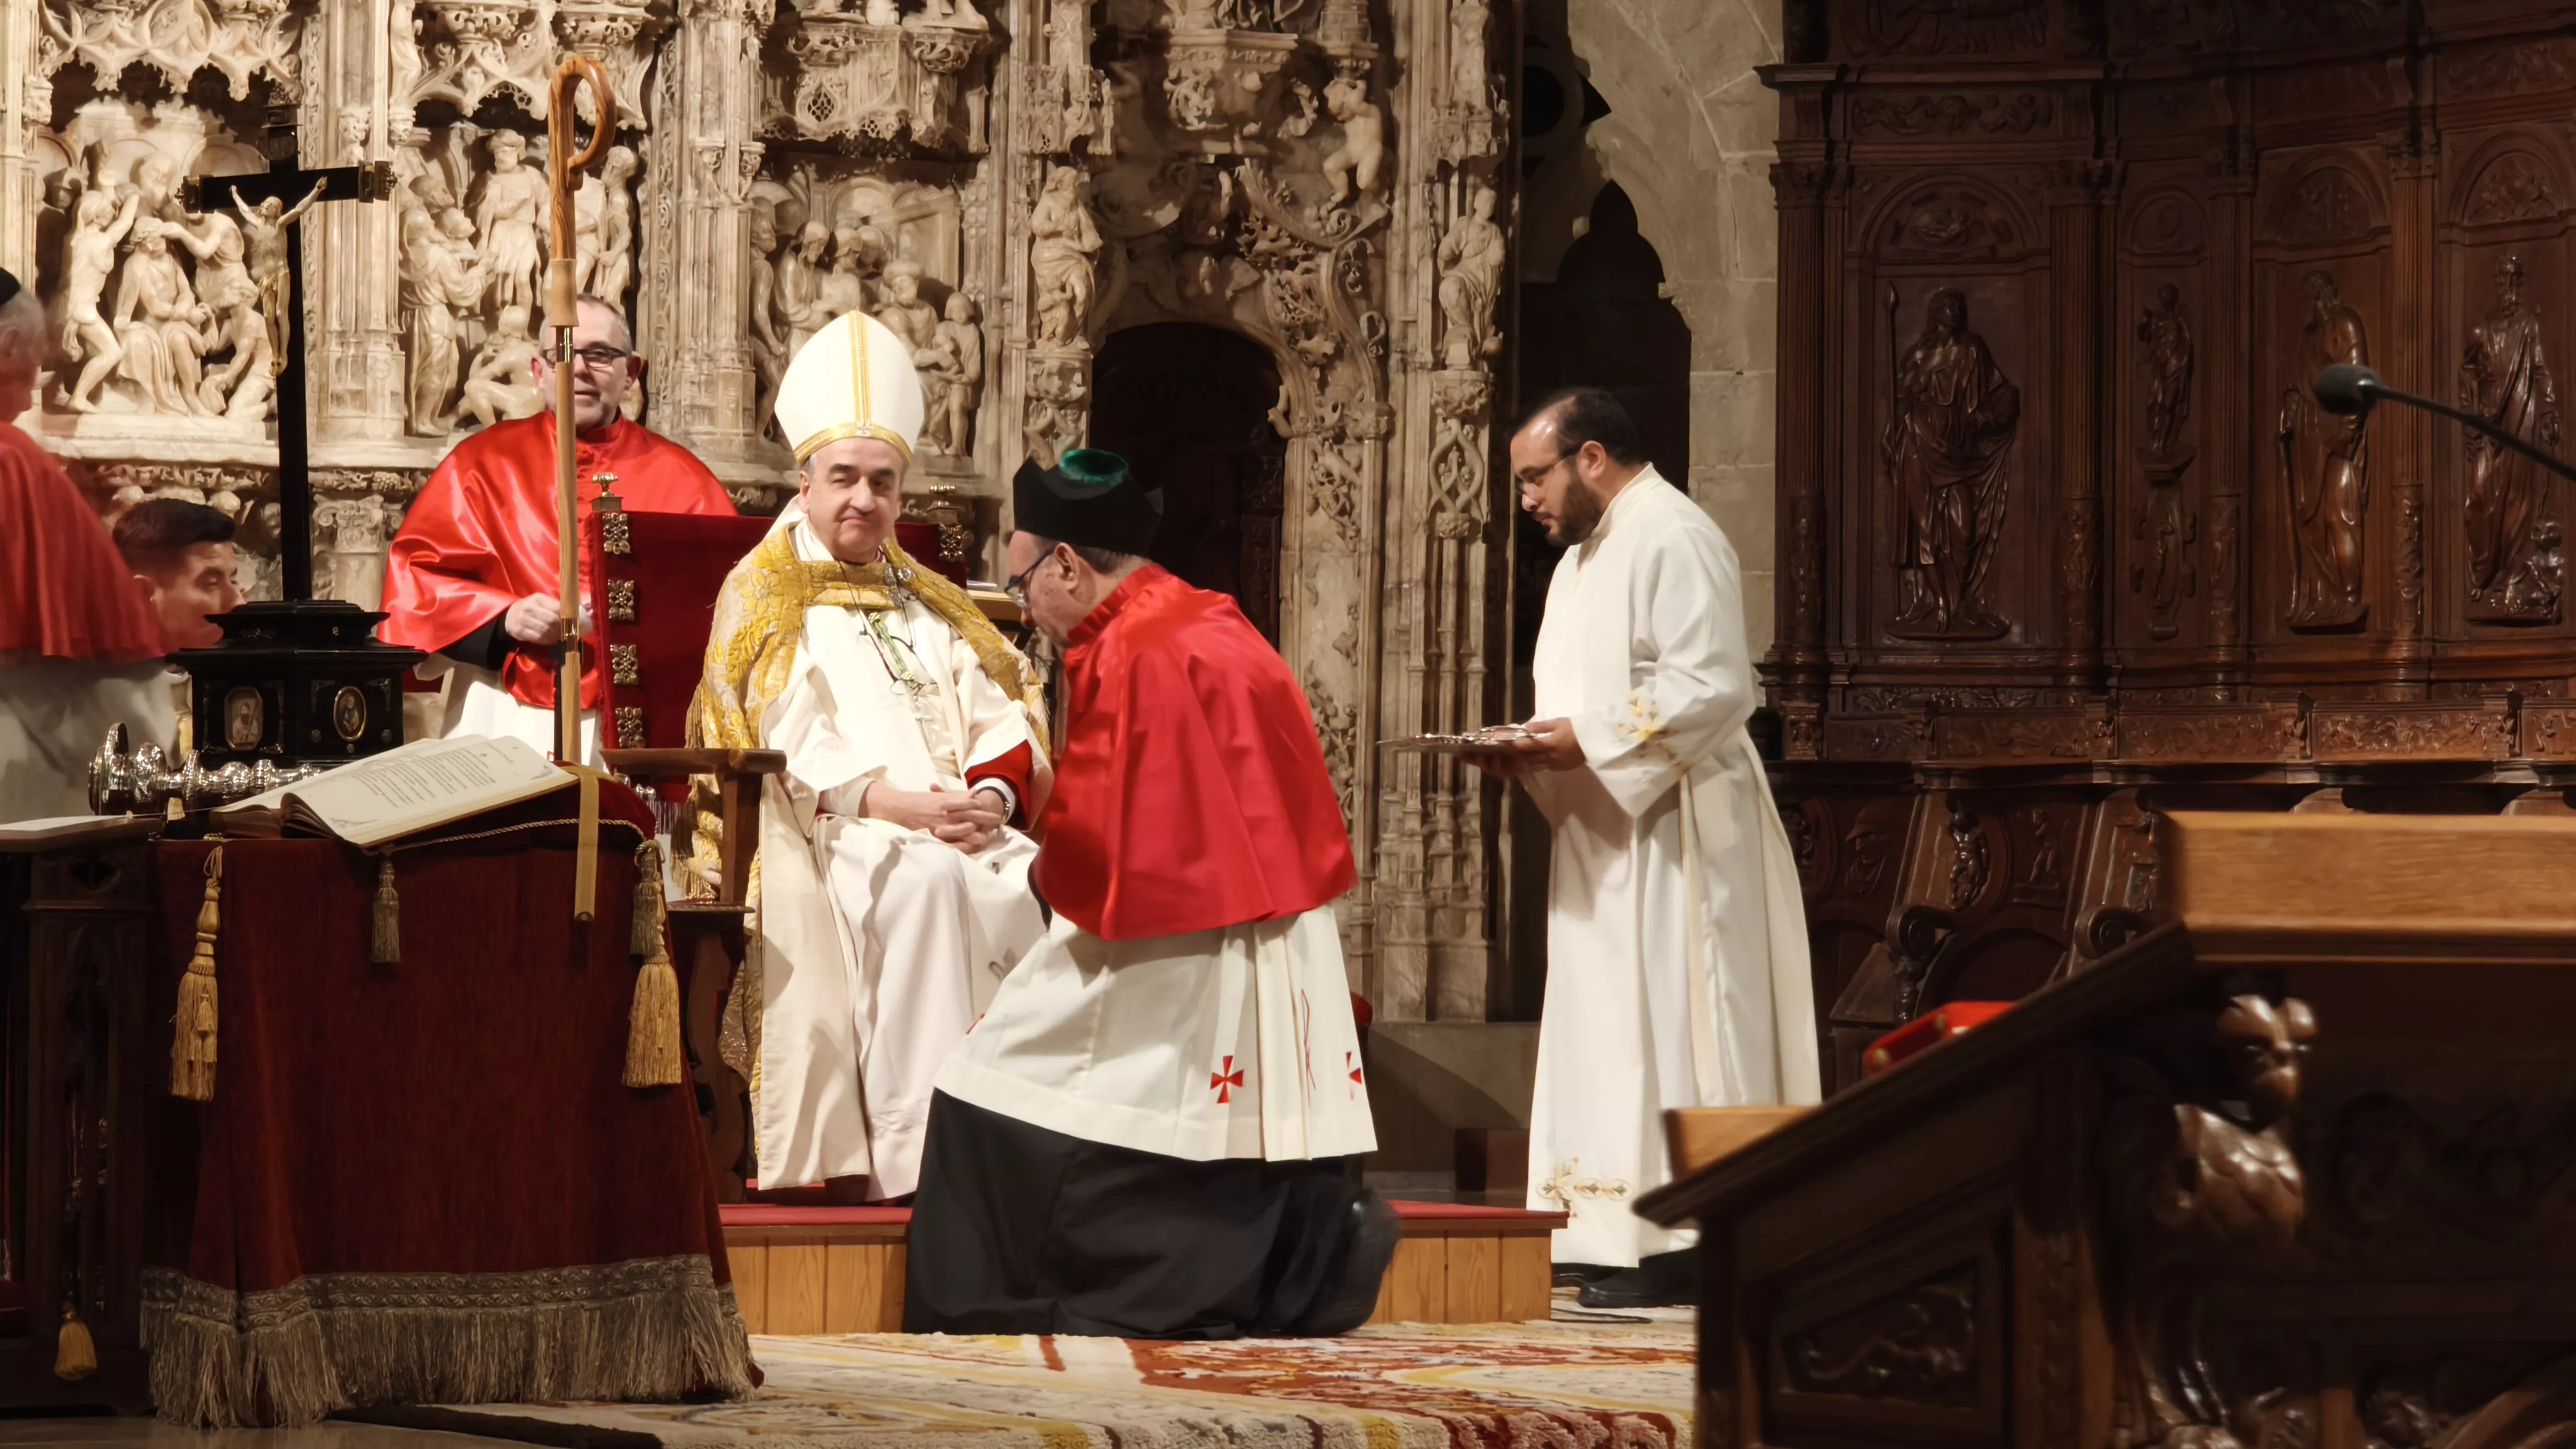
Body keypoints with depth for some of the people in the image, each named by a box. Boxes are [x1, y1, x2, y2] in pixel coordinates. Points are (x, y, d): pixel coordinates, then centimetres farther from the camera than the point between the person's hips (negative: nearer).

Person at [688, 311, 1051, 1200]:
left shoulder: (927, 602, 26)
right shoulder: (766, 594, 8)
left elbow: (998, 719, 15)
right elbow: (786, 739, -6)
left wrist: (992, 794, -8)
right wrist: (893, 803, -19)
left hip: (956, 825, 5)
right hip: (829, 833, -5)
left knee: (1034, 884, -27)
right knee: (926, 879, -37)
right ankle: (915, 1153, -41)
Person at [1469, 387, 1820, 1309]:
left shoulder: (1673, 539, -12)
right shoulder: (1587, 555, 20)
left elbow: (1714, 687, -21)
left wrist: (1592, 742, -21)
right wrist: (1535, 752, 5)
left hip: (1669, 836, -10)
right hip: (1606, 844, 10)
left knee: (1659, 1023, -11)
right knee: (1602, 1027, 8)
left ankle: (1675, 1245, -11)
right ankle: (1606, 1238, 10)